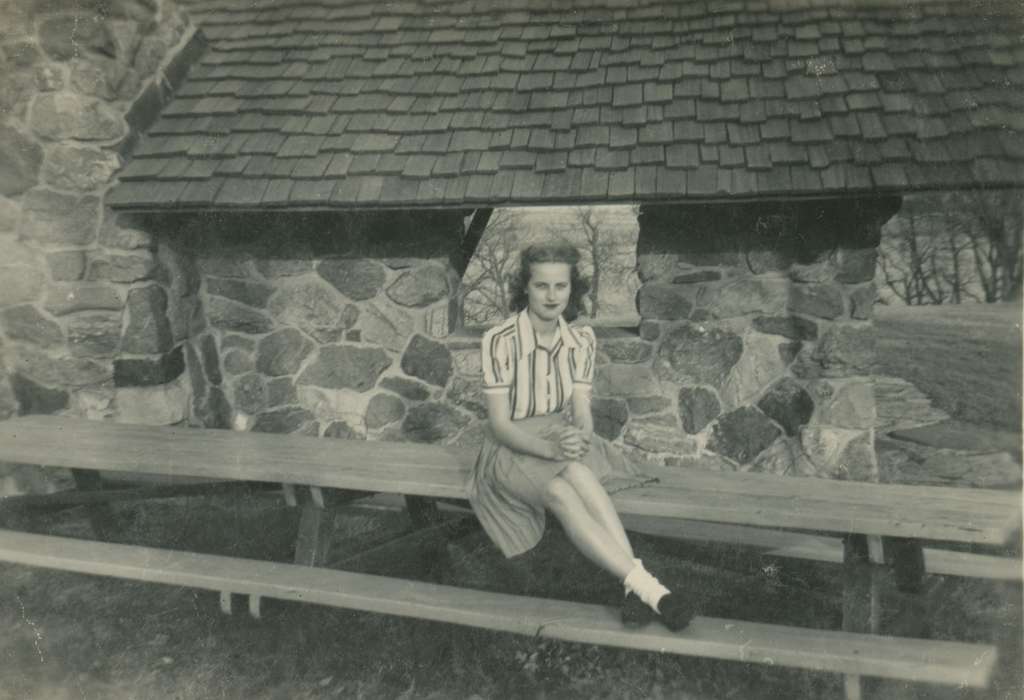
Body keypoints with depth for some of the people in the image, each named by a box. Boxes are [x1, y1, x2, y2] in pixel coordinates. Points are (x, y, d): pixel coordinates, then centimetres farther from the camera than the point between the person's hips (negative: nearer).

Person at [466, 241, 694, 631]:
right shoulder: (500, 341, -16)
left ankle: (634, 587, -41)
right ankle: (646, 585, -42)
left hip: (563, 438, 3)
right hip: (513, 448, -3)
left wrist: (579, 438, -28)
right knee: (562, 493, -35)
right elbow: (499, 423, -15)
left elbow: (582, 410, -3)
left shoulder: (581, 340, -2)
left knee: (578, 474, -35)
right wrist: (550, 448, -32)